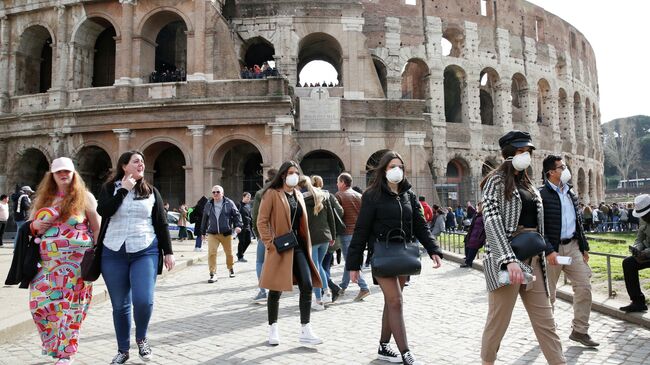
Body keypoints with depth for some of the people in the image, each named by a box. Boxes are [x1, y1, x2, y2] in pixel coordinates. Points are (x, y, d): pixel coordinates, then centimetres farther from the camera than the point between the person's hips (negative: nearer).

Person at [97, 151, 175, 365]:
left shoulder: (151, 191, 8)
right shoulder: (109, 188, 5)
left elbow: (161, 223, 8)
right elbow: (103, 211, -15)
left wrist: (168, 252, 3)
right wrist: (124, 189, -11)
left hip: (145, 252, 0)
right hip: (113, 254, 0)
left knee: (143, 300, -14)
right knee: (120, 305, 8)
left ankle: (142, 338, 15)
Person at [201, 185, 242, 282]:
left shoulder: (229, 203, -1)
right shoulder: (208, 204, 8)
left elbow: (236, 215, 0)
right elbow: (205, 219, 17)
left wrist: (238, 225, -15)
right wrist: (203, 232, 20)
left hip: (226, 233, -1)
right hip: (212, 233, 1)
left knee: (229, 253, 11)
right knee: (211, 253, -11)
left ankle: (230, 268, 37)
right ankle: (213, 274, -4)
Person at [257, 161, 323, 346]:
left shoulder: (298, 195, 14)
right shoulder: (272, 194, -5)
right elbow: (262, 221, -8)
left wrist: (307, 245, 13)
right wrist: (269, 243, -16)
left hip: (298, 246, 6)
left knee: (307, 286, -3)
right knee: (276, 289, 5)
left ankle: (305, 331, 4)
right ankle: (273, 328, 22)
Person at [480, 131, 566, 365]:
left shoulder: (526, 183, 17)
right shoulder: (497, 180, -5)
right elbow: (492, 220, -17)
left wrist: (540, 253, 13)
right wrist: (509, 259, -27)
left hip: (533, 259, 7)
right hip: (506, 257, -7)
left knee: (545, 319, 7)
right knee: (499, 319, 2)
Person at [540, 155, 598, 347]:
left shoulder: (571, 192, 12)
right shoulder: (542, 194, -11)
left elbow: (578, 221, 18)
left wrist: (584, 246, 16)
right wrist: (549, 251, -20)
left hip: (573, 246, 7)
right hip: (552, 249, -6)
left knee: (584, 287, 4)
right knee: (548, 293, 5)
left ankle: (579, 330, 17)